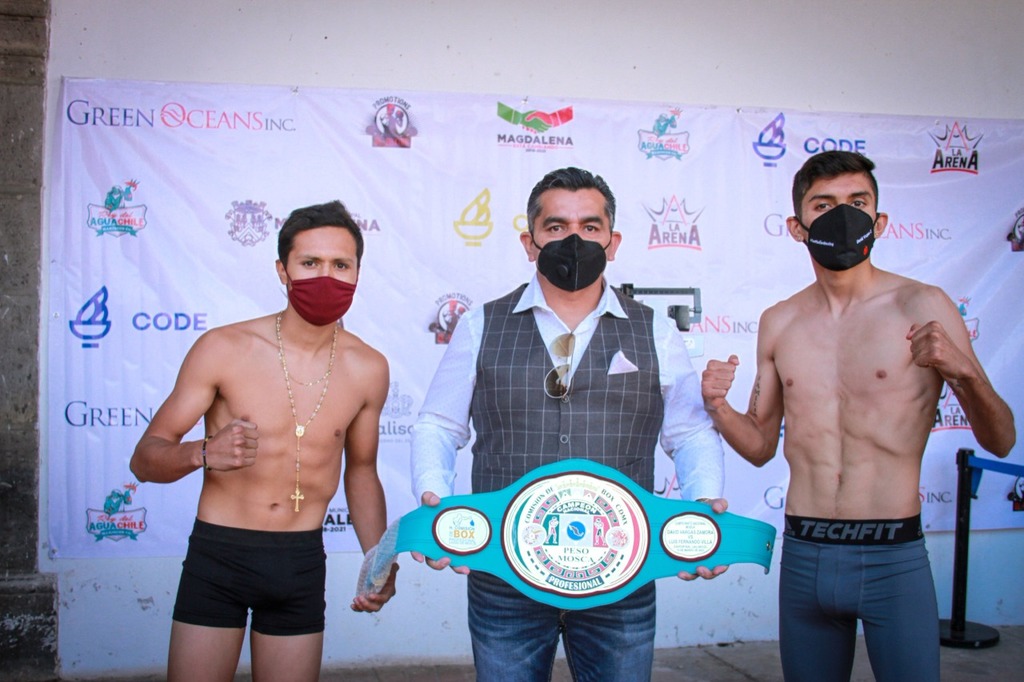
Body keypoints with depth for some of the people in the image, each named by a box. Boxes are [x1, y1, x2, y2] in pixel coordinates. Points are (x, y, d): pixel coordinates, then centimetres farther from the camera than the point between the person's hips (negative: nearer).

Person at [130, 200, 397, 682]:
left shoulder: (368, 368, -2)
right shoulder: (223, 349, -11)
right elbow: (144, 459, -8)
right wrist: (204, 453, -30)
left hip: (302, 564, 3)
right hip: (218, 556, -2)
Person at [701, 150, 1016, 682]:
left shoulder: (921, 307, -5)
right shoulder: (778, 323, 6)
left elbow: (1000, 442, -4)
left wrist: (964, 369, -22)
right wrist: (717, 407, -6)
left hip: (893, 558, -3)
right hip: (803, 555, 3)